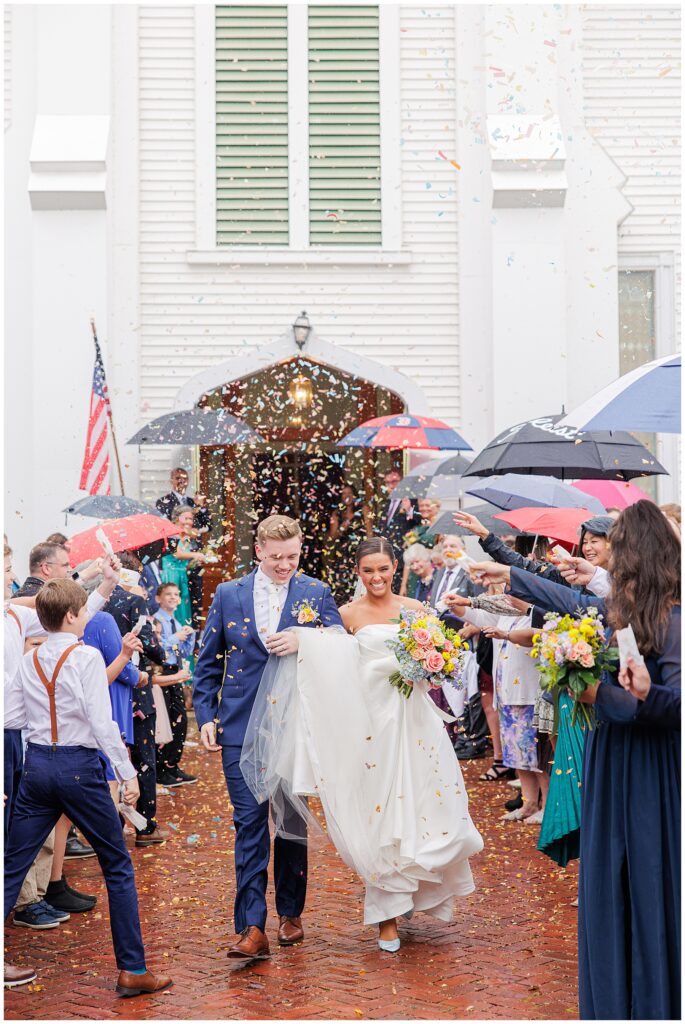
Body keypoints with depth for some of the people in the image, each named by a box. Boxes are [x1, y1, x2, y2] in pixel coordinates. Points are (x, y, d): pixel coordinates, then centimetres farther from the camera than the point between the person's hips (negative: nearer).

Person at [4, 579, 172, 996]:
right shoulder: (87, 657, -10)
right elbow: (102, 722, -15)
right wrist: (128, 773, -10)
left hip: (36, 765, 5)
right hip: (79, 766, -5)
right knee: (118, 867, 7)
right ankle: (133, 970, 10)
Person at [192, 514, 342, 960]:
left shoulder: (316, 593, 4)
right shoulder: (228, 595, 6)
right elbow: (207, 663, 9)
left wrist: (303, 642, -21)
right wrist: (206, 717, 1)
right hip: (241, 727, 0)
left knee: (292, 822, 11)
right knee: (250, 823, -5)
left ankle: (290, 914, 26)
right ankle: (253, 928, -5)